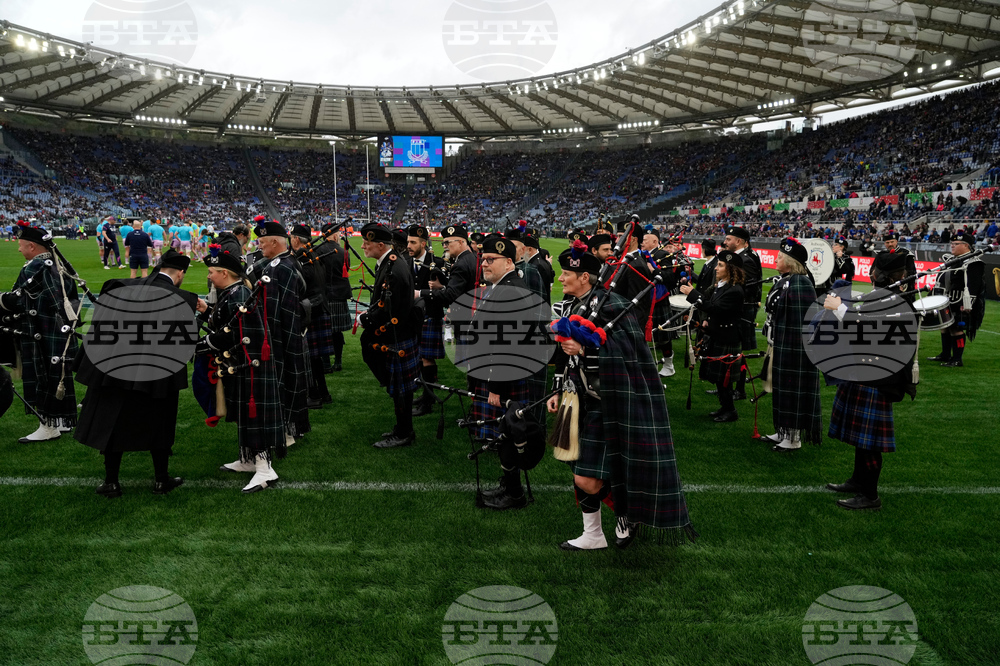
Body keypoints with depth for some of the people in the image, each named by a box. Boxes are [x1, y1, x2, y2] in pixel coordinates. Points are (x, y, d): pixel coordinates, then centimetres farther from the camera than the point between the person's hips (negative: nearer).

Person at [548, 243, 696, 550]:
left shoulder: (610, 305, -16)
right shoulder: (570, 307, 10)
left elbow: (629, 351, -21)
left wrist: (586, 350, -27)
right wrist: (559, 392, 16)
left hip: (602, 405, -8)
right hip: (579, 401, 8)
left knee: (587, 480, -7)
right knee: (581, 475, 13)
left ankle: (627, 514, 21)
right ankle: (592, 535, 29)